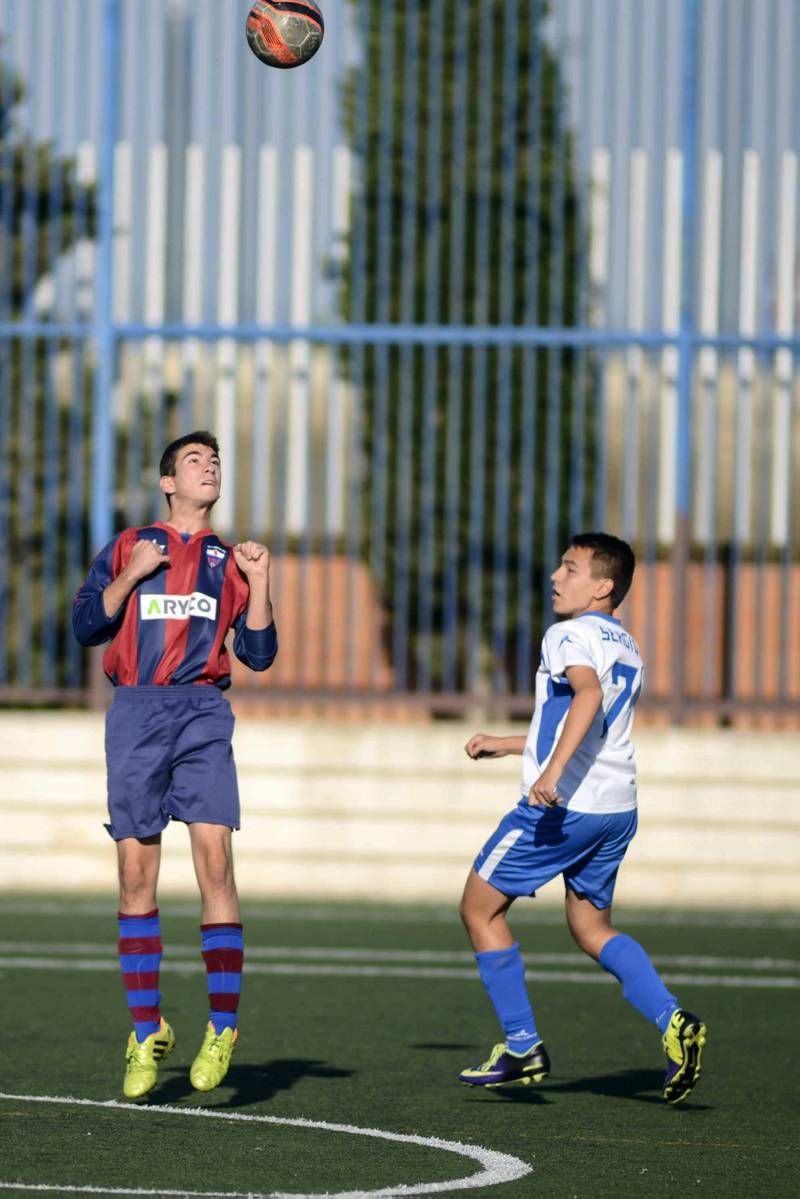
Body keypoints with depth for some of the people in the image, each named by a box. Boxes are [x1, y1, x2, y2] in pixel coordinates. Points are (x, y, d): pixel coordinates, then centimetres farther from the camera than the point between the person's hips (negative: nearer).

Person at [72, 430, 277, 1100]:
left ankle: (223, 1026, -9)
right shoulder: (127, 549, 13)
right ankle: (147, 1032, 8)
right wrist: (130, 576, -7)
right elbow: (86, 627, 5)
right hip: (136, 714, 0)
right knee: (137, 873, -1)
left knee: (214, 855, -15)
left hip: (202, 716, 0)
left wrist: (259, 584, 0)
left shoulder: (230, 561, 15)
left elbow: (259, 655, 11)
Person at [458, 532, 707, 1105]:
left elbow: (588, 693, -30)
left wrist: (554, 769, -39)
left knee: (480, 908, 6)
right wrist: (507, 745, 35)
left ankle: (522, 1048, 5)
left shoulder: (571, 635, -10)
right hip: (617, 807, 9)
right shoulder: (627, 648, 19)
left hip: (561, 806, -9)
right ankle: (674, 1023, -1)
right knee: (592, 927, 20)